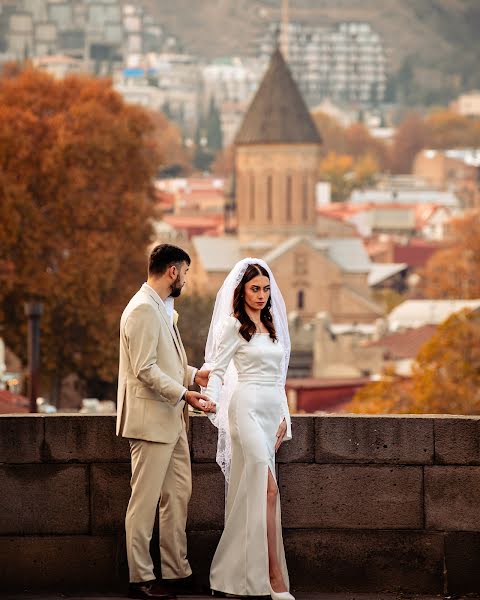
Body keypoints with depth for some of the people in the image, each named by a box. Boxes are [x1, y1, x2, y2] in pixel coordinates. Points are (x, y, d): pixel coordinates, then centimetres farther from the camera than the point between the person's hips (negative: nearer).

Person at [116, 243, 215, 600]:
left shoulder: (163, 309, 17)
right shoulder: (143, 310, -16)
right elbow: (145, 369, -22)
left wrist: (194, 375, 14)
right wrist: (184, 394, -24)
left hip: (171, 419, 10)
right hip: (151, 420, -10)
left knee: (179, 494, 12)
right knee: (145, 500, -4)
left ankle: (177, 571, 19)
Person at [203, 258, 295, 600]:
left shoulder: (272, 326, 17)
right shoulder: (234, 326, -3)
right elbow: (216, 370, -5)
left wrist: (283, 417, 14)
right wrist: (212, 402, -20)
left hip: (272, 411, 7)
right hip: (247, 408, -7)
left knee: (250, 491, 6)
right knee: (267, 487, -15)